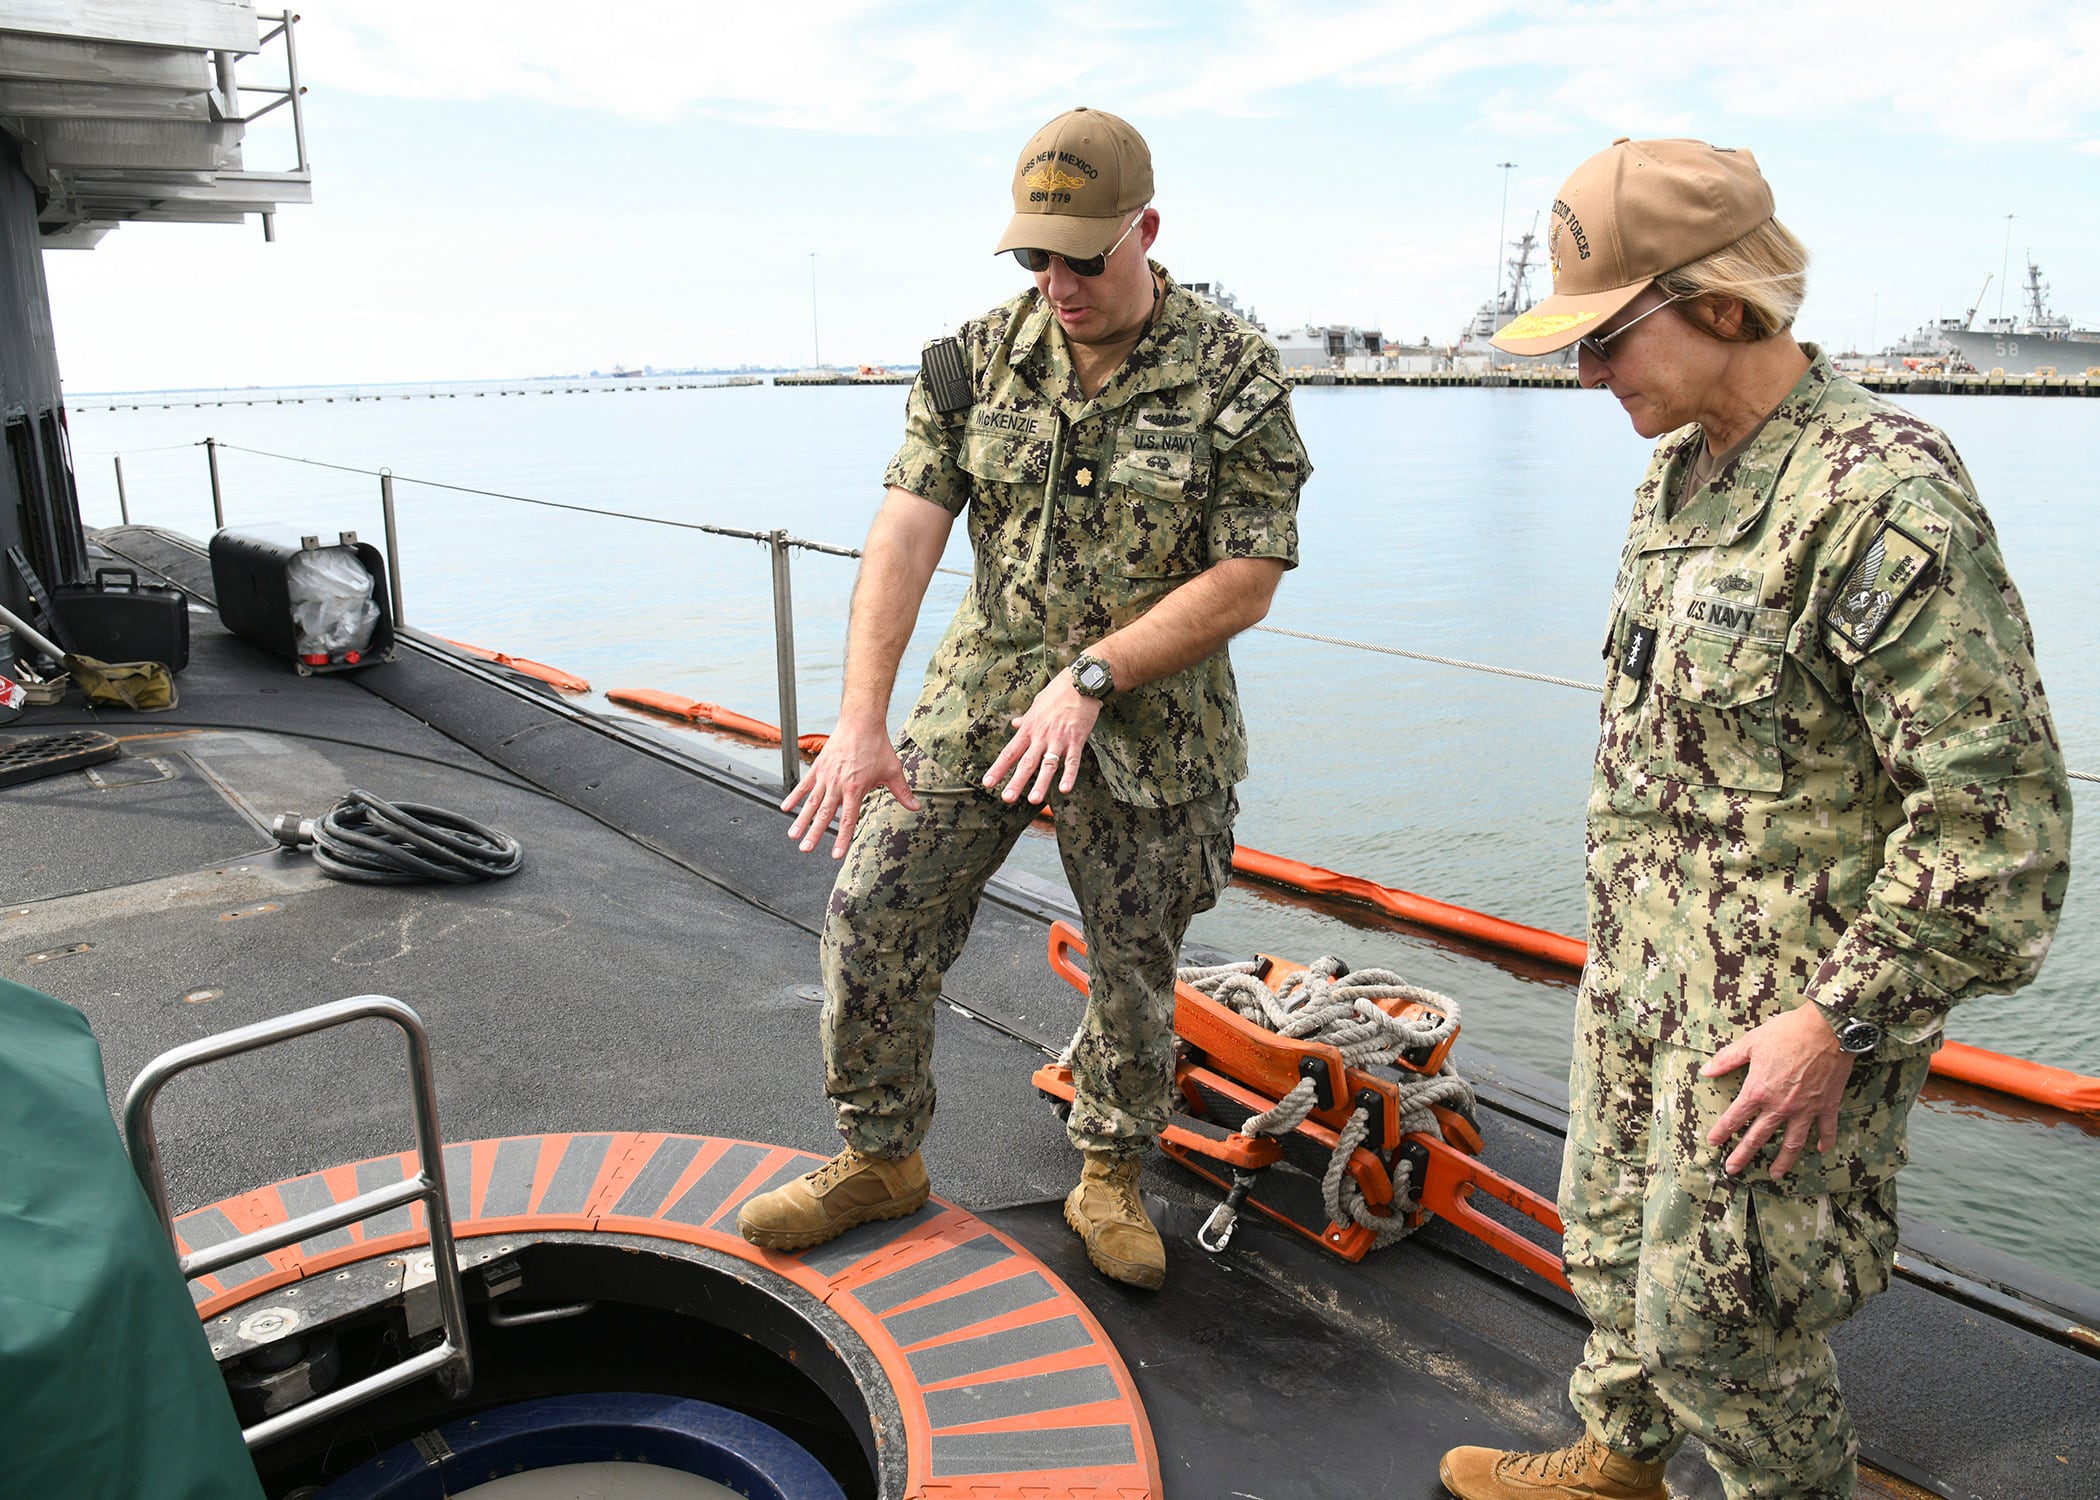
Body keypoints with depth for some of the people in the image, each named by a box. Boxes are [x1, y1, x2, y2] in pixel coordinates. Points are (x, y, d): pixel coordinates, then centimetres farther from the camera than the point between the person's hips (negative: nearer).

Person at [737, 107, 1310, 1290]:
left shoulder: (1236, 381, -9)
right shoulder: (977, 359, -1)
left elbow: (1245, 581, -13)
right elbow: (906, 534, -9)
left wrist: (1091, 676, -21)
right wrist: (862, 721, -20)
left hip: (1150, 727, -2)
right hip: (979, 698, 3)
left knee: (1136, 965, 9)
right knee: (875, 916, 2)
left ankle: (1111, 1179, 34)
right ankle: (881, 1158, 25)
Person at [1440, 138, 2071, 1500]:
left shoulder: (1882, 498, -22)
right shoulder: (1680, 474, 7)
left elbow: (1999, 815, -23)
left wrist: (1841, 1023, -20)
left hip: (1784, 1007, -9)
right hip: (1641, 967, 9)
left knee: (1718, 1315, 5)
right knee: (1611, 1242, 23)